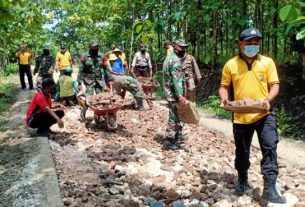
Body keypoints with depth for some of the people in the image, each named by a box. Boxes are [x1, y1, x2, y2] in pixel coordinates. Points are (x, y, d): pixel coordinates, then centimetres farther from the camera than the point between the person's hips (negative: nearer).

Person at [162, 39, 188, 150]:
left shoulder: (169, 58, 17)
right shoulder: (176, 60, -16)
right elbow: (177, 79, -27)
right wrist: (180, 95, -33)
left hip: (169, 92, 10)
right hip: (174, 94, -10)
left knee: (176, 116, 20)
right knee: (174, 117, -4)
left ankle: (177, 136, 32)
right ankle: (170, 141, 2)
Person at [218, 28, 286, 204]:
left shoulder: (267, 62, 2)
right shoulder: (231, 64, 2)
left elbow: (274, 85, 0)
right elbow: (224, 86, 7)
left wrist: (269, 99, -19)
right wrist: (224, 98, -14)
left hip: (264, 115, 0)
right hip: (241, 117, 1)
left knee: (270, 148, -10)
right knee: (242, 152, 14)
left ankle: (270, 188, -2)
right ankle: (242, 180, 37)